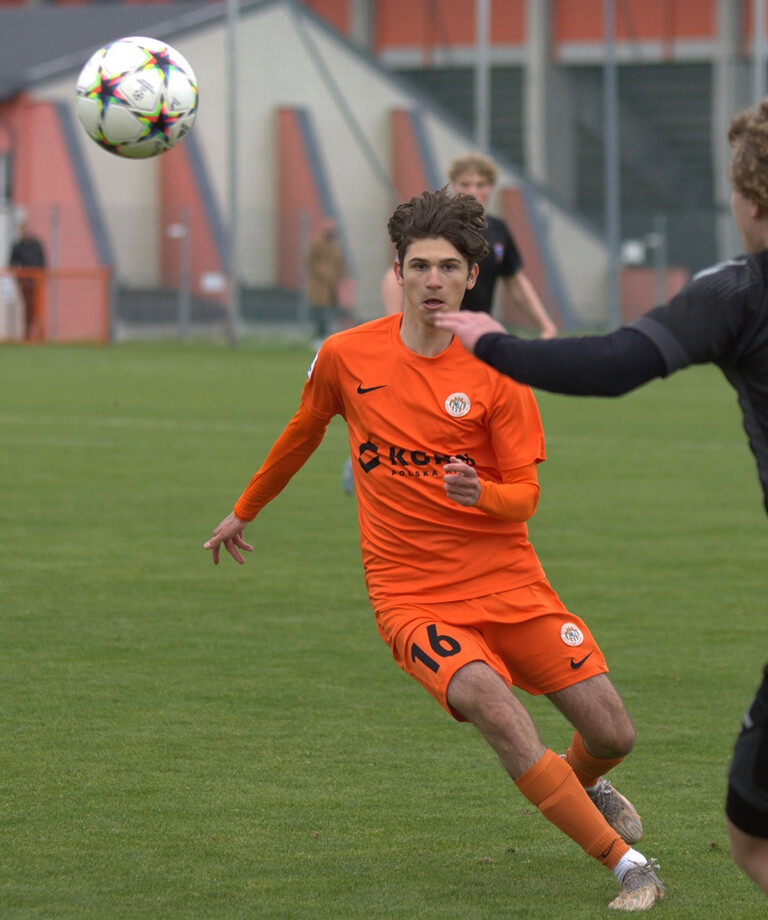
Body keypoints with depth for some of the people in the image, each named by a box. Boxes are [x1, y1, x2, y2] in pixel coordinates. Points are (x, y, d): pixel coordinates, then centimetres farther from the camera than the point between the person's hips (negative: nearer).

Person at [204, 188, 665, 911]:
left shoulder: (499, 371, -4)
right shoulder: (345, 357, -1)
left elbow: (525, 497, -4)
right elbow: (301, 435, 19)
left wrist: (480, 493, -27)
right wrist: (243, 512, 31)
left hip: (508, 582, 1)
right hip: (411, 598, -1)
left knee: (613, 734, -2)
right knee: (499, 713, -28)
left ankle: (581, 785, 38)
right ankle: (628, 865, -21)